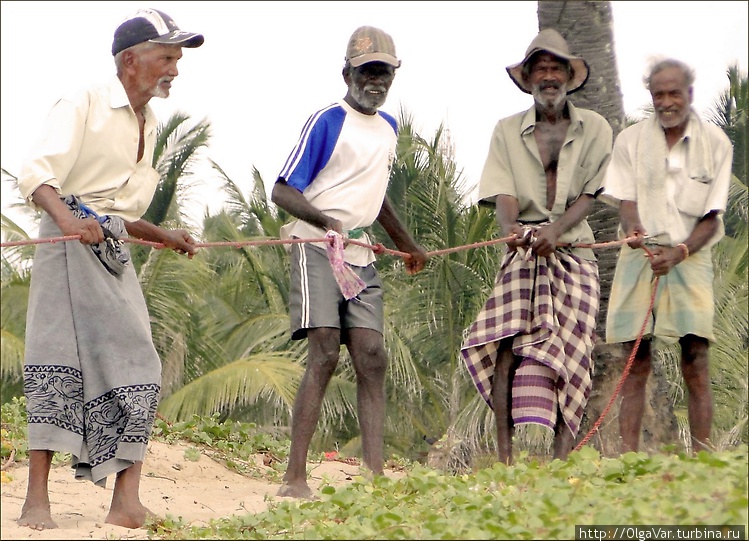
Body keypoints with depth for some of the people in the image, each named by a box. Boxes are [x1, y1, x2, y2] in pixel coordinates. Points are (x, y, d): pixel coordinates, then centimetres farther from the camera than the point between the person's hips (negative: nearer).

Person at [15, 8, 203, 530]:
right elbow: (37, 175, -17)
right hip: (69, 242, -8)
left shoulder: (148, 126, 21)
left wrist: (164, 236, 15)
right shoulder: (84, 104, -4)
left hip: (114, 251, 8)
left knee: (135, 369, -1)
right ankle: (37, 500, -11)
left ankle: (126, 502, -3)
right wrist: (67, 219, -33)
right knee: (59, 361, -12)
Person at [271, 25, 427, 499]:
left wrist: (408, 245, 41)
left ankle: (376, 476, -7)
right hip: (318, 247, -7)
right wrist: (324, 219, -25)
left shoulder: (389, 127, 18)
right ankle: (295, 478, -17)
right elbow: (283, 191, -8)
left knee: (372, 360, -3)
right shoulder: (327, 122, -4)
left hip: (361, 254, 7)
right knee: (325, 355, -17)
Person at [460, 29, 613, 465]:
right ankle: (505, 453, -15)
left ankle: (562, 457, -5)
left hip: (574, 247, 0)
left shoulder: (594, 129, 9)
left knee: (570, 348, -7)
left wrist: (554, 231, -17)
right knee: (507, 341, -14)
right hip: (522, 249, 0)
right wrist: (513, 229, -22)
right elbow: (504, 193, -1)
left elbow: (589, 195, 0)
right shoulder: (508, 131, 11)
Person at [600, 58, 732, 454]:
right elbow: (625, 201, 1)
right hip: (639, 259, 1)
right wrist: (634, 230, -23)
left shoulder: (715, 144, 3)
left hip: (691, 259, -1)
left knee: (696, 365, -8)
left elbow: (712, 217, 0)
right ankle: (628, 458, -5)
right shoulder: (631, 140, 6)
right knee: (635, 364, -3)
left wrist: (678, 252, -16)